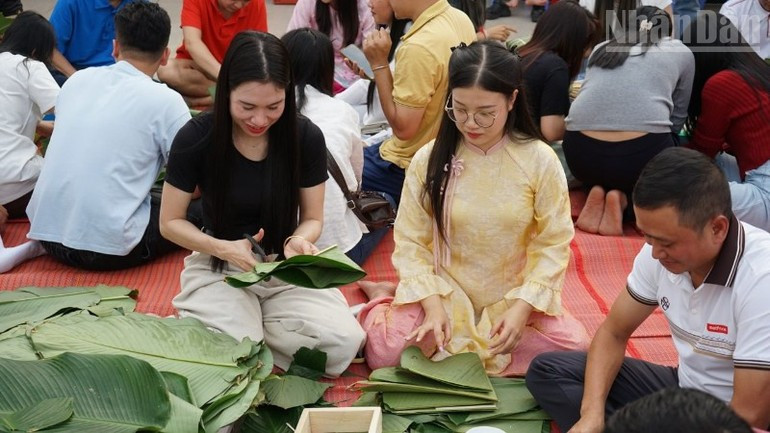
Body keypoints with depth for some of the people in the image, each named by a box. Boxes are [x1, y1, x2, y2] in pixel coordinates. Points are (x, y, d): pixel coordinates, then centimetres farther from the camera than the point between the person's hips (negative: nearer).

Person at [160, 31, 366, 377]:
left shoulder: (306, 137, -11)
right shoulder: (196, 138, -15)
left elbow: (312, 218, 0)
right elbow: (170, 222, -5)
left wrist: (299, 241, -25)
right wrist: (224, 247, -24)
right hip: (218, 267, -1)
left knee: (345, 343, -23)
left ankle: (258, 324, 2)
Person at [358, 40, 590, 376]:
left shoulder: (539, 160, -8)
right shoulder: (428, 160, -6)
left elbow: (552, 245, -7)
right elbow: (411, 243, -6)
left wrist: (521, 307, -18)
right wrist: (433, 306, -18)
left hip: (514, 299, 1)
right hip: (445, 296, -1)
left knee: (575, 347, -25)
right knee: (385, 350, -26)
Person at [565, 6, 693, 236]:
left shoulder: (602, 48, 26)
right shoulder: (681, 52, 19)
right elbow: (677, 117, 19)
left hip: (580, 151, 3)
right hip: (643, 151, -3)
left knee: (604, 176, 36)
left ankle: (598, 193, 5)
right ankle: (624, 199, 1)